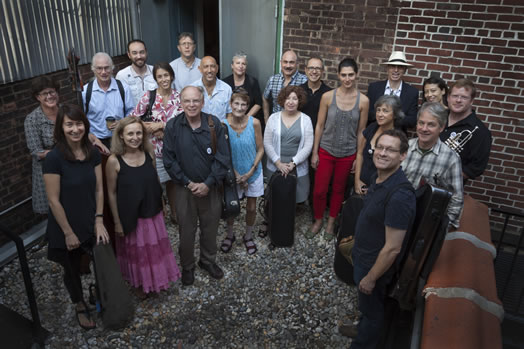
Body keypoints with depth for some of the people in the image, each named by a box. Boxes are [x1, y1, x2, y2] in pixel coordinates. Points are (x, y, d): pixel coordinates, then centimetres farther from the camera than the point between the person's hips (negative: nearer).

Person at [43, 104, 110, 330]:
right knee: (73, 270, 19)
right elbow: (53, 200, -18)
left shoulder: (93, 152, -6)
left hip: (91, 224, 4)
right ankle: (80, 307, 45)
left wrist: (99, 221, -4)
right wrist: (68, 233, -14)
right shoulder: (54, 158, -22)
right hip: (66, 229, -4)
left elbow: (98, 189, -1)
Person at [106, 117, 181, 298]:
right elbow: (112, 193, -10)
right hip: (131, 217, -3)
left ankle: (157, 279, 47)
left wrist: (161, 205, 11)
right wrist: (117, 222, -7)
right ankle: (139, 284, 44)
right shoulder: (114, 161, -18)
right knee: (136, 253, 17)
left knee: (156, 250, 20)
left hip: (153, 213, 4)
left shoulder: (149, 153, -7)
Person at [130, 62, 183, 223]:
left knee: (172, 181, 17)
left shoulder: (178, 97, -1)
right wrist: (155, 131, -16)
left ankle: (174, 213, 35)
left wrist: (160, 125, -16)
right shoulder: (148, 96, -9)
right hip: (154, 148, -2)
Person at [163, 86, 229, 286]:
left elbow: (222, 157, -8)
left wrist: (208, 183, -14)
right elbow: (169, 160, -6)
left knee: (210, 226, 16)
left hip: (210, 187, 1)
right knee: (186, 229, 12)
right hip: (184, 188, -1)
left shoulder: (214, 123, -8)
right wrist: (188, 183, -11)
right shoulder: (172, 126, -9)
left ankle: (208, 260, 41)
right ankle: (187, 266, 35)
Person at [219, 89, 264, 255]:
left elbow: (260, 149, -7)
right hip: (232, 173, 0)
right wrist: (236, 175, -11)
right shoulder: (224, 125, -15)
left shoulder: (254, 123, -15)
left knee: (251, 208, 13)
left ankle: (248, 237, 38)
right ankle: (230, 235, 41)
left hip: (253, 172, 0)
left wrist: (250, 172, -14)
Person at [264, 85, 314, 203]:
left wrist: (293, 163, -13)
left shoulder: (306, 120, -1)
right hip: (275, 167, 0)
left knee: (296, 197, 4)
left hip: (298, 168, 0)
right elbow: (267, 143, -2)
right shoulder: (273, 118, 1)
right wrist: (278, 163, -10)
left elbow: (308, 146, -5)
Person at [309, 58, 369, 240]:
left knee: (338, 190, 16)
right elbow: (320, 126, -3)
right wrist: (314, 152, -2)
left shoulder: (363, 100, -7)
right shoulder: (327, 97, -9)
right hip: (326, 151, 0)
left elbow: (361, 131, 0)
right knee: (319, 190, 5)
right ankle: (318, 220, 31)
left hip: (348, 154, 1)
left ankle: (331, 222, 38)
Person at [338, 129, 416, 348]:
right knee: (366, 303, 31)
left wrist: (371, 278, -18)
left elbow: (392, 248, -28)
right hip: (363, 257, 8)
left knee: (372, 307, 18)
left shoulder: (400, 196, -35)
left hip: (376, 264, -8)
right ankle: (364, 329, 57)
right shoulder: (380, 178, -6)